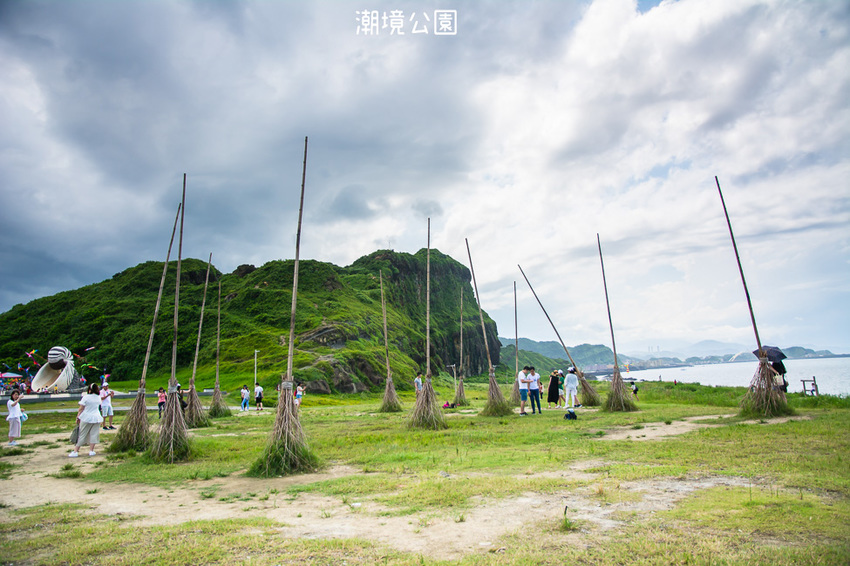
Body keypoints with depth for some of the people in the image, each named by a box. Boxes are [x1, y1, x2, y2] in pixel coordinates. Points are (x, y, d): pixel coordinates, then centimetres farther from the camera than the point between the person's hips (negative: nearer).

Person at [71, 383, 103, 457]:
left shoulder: (85, 397, -10)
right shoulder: (99, 397, 3)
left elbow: (81, 409, -8)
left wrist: (78, 417, 1)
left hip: (86, 418, -3)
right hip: (96, 417, 3)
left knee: (81, 434, 5)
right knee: (94, 434, 7)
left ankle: (75, 451, 9)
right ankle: (91, 450, 7)